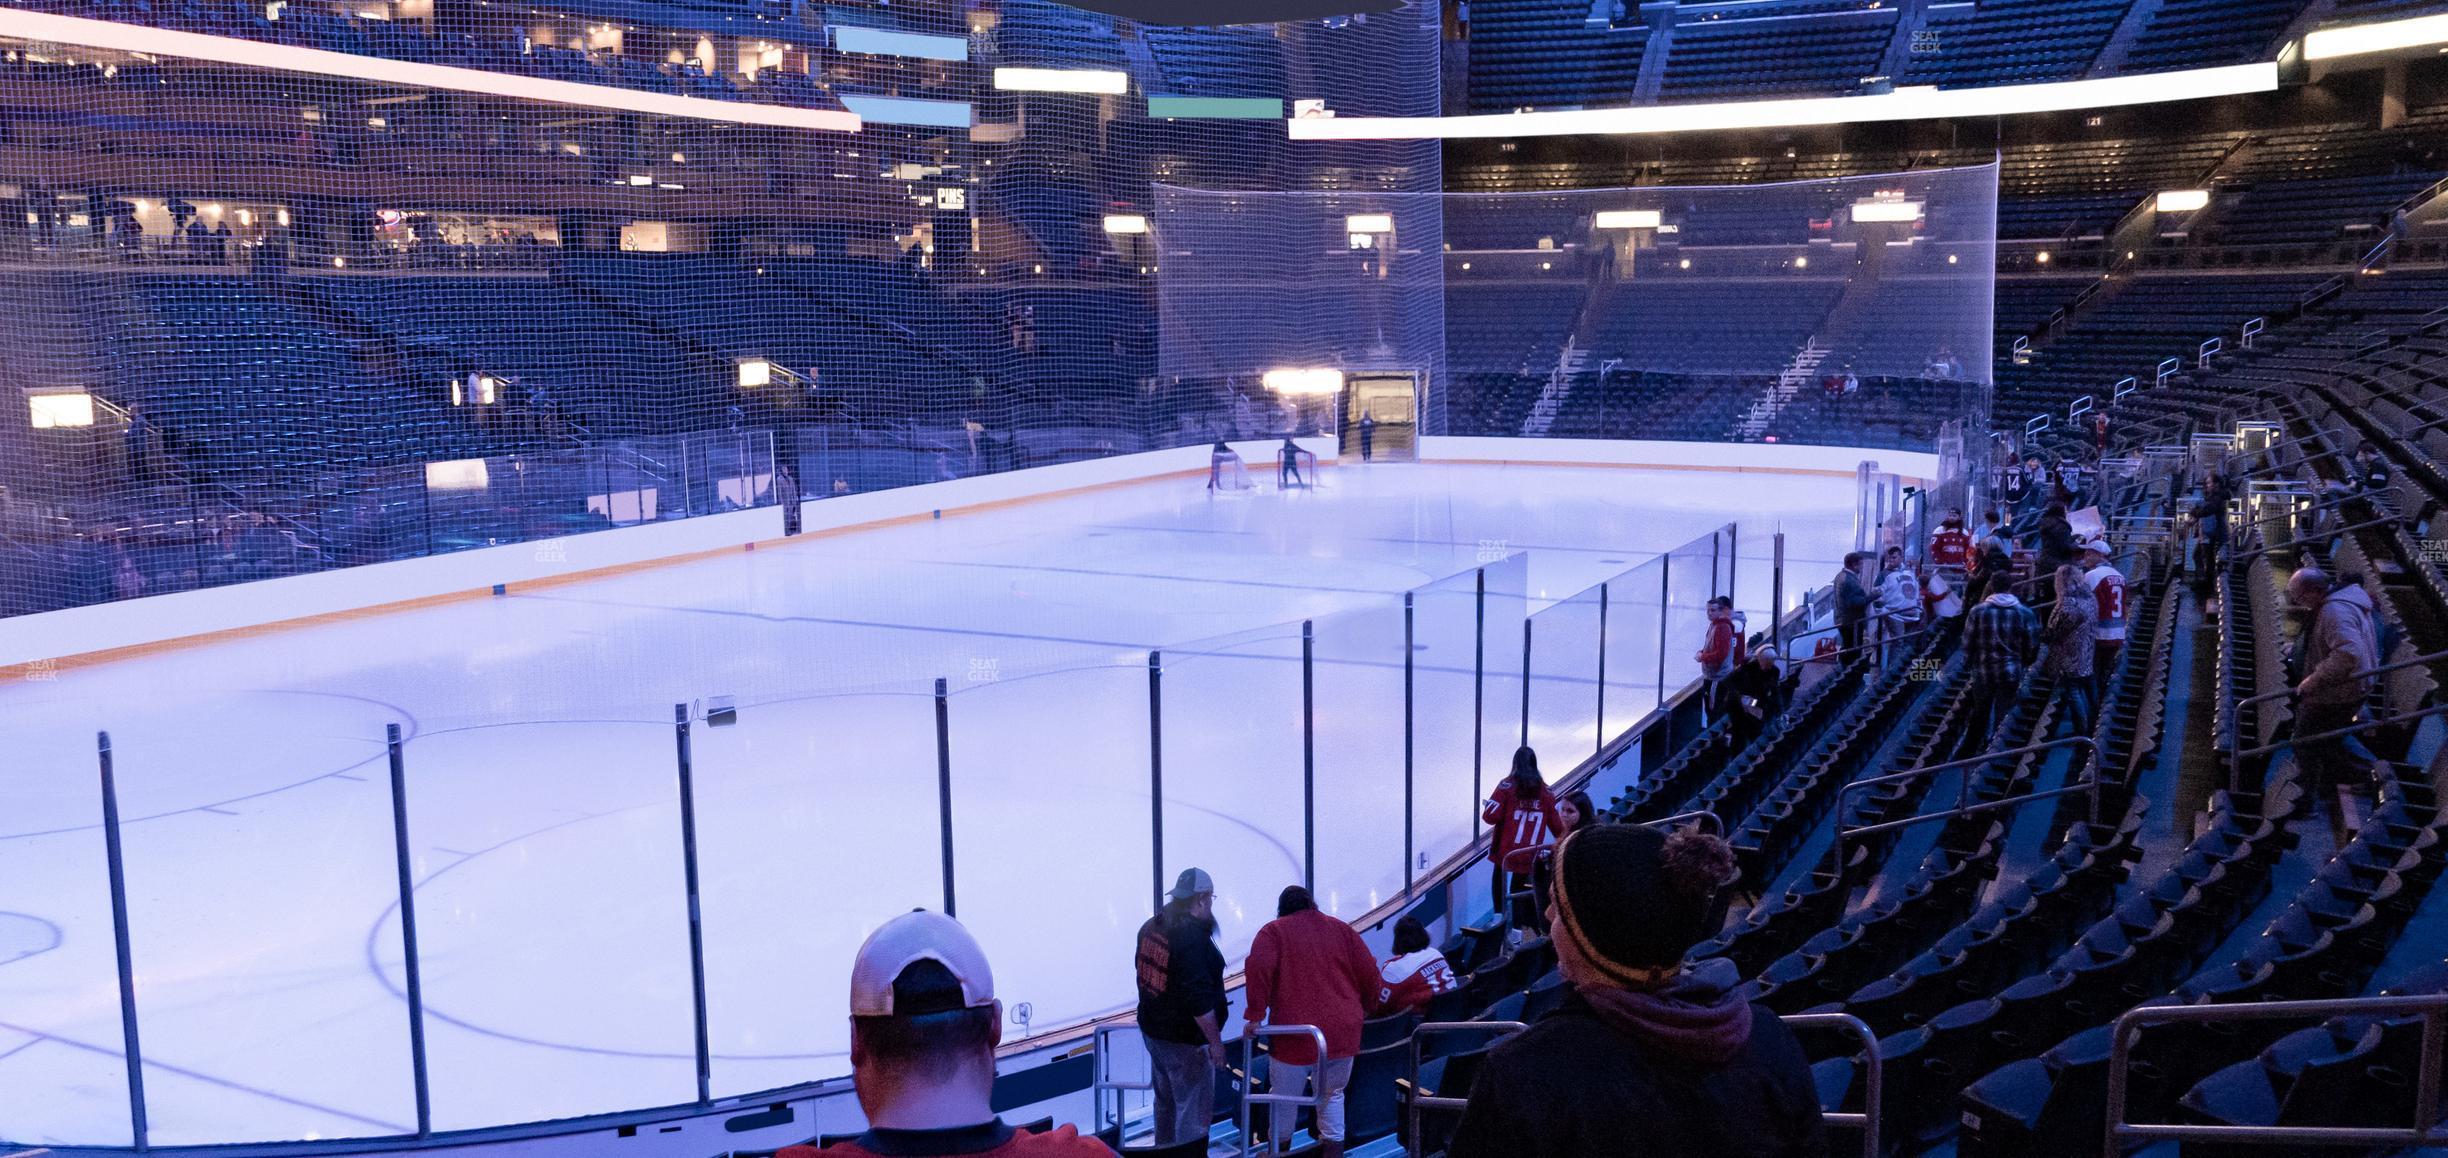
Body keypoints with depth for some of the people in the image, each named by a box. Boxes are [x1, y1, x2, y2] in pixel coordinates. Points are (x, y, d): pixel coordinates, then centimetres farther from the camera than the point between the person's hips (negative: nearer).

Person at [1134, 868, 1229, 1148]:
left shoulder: (1151, 926, 4)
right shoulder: (1193, 936, -25)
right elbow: (1199, 998, -28)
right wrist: (1215, 1041, -20)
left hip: (1152, 1030, 9)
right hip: (1186, 1040, -9)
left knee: (1166, 1101, 24)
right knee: (1194, 1109, 1)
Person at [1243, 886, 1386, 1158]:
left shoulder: (1273, 931, 5)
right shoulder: (1341, 929, 14)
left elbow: (1258, 970, -14)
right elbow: (1371, 975, 10)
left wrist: (1255, 1014, -12)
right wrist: (1367, 1009, 25)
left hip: (1294, 1033, -3)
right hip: (1342, 1033, 3)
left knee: (1284, 1100, 13)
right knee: (1332, 1095, 17)